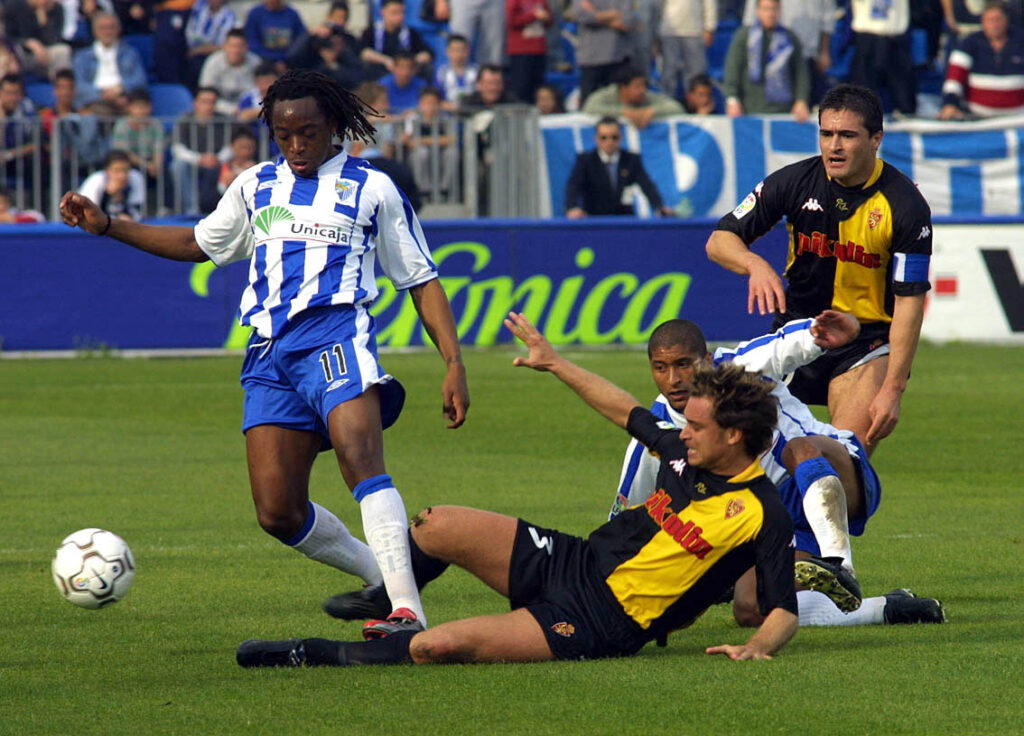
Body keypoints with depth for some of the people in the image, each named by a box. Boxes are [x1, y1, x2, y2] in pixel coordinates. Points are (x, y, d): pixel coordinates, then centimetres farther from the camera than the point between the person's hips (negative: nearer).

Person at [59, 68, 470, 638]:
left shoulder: (371, 189, 10)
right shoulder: (256, 187, 22)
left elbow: (422, 281, 11)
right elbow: (199, 244, 36)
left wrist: (454, 364, 1)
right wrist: (106, 225, 28)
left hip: (335, 333, -5)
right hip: (270, 352, 5)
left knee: (360, 457, -30)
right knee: (278, 513, -5)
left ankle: (408, 612, -37)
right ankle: (385, 576, 16)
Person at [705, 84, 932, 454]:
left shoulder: (906, 207, -16)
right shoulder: (794, 181, -9)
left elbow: (909, 302, -15)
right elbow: (719, 240, -4)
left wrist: (892, 389, -22)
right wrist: (755, 264, -28)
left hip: (867, 339, -3)